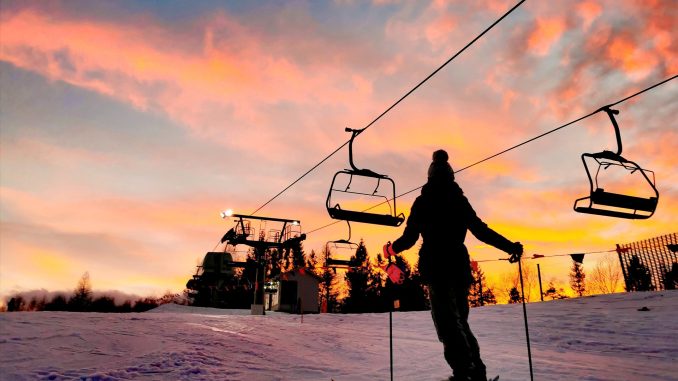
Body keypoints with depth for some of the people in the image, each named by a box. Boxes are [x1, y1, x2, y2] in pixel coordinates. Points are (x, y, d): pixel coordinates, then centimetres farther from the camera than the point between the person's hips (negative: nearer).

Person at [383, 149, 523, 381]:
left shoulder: (423, 201, 1)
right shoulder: (460, 201, 8)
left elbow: (410, 237, -1)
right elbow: (481, 231, 2)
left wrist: (391, 249, 17)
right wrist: (510, 247, 9)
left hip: (434, 266, -3)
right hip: (459, 264, 4)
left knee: (447, 319, -3)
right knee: (459, 318, 17)